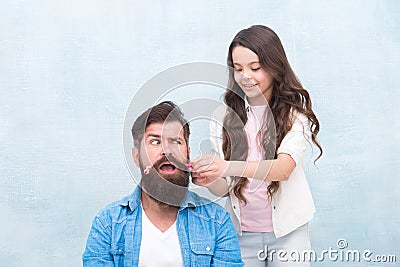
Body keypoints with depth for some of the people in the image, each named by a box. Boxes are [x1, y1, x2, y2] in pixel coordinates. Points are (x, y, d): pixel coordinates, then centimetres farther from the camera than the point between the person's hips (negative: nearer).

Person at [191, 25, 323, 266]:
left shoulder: (295, 110, -6)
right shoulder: (223, 116, 1)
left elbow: (284, 168, -22)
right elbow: (224, 188, 0)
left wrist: (228, 166, -36)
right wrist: (209, 180, -23)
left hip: (287, 231, -2)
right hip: (240, 234, 2)